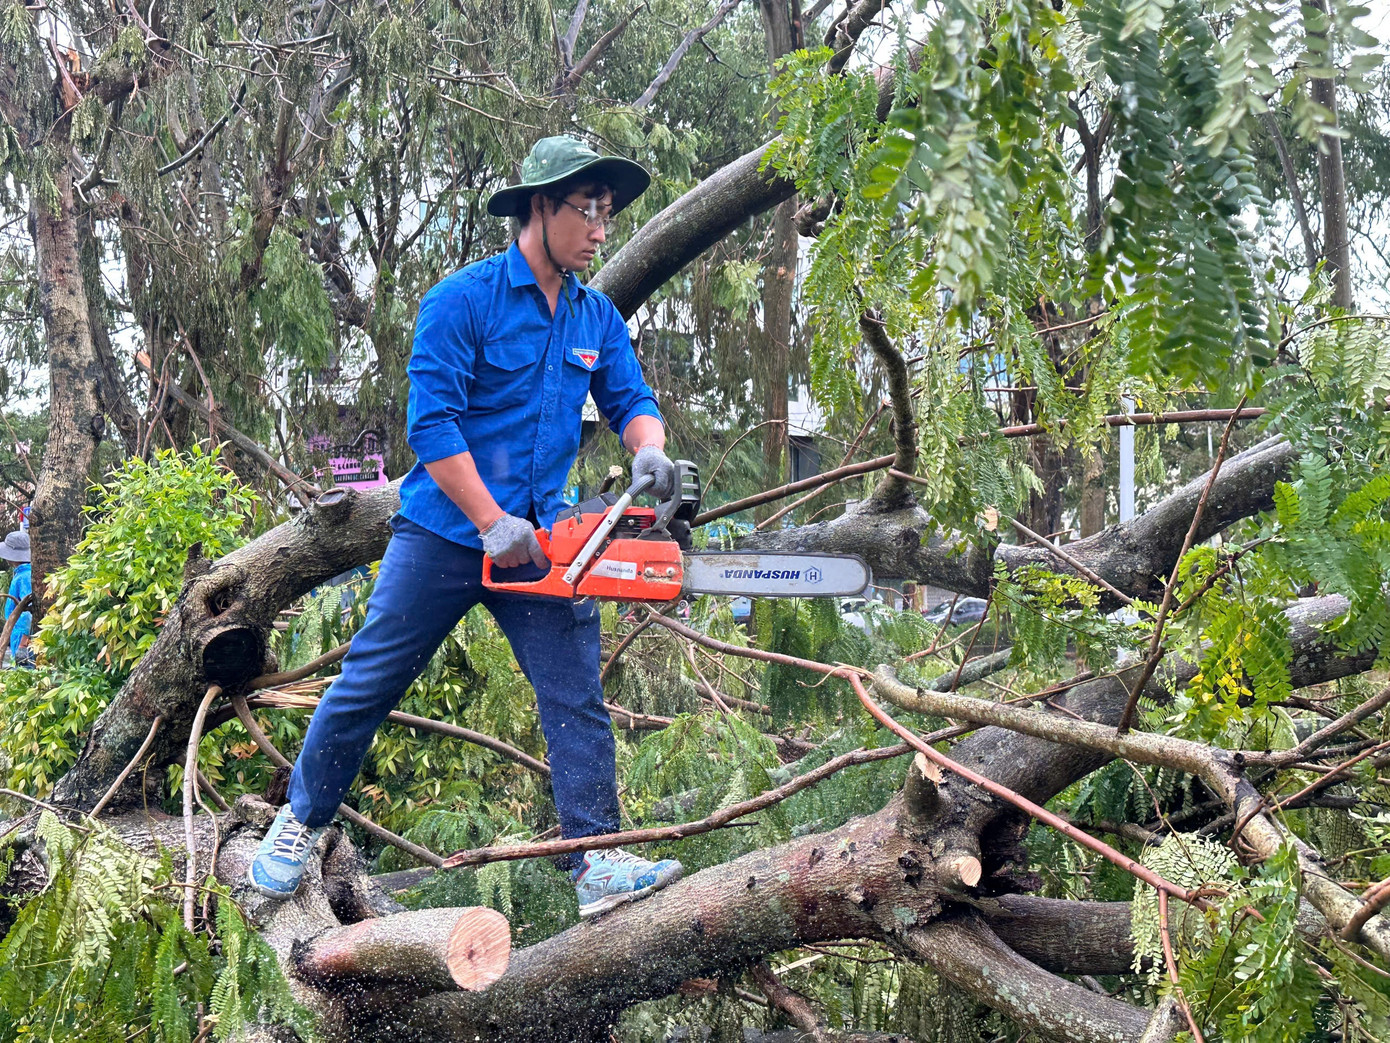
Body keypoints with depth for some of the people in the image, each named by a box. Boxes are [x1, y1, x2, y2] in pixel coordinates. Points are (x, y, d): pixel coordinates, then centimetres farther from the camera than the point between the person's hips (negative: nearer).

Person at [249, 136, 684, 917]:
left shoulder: (599, 319, 9)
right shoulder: (464, 300, -11)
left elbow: (631, 400, 6)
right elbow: (431, 422, -16)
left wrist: (652, 452, -18)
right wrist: (493, 524, -19)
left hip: (542, 543, 5)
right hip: (446, 531, -5)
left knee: (579, 700, -1)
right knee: (369, 684, 5)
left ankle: (599, 861, 3)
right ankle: (301, 824, 23)